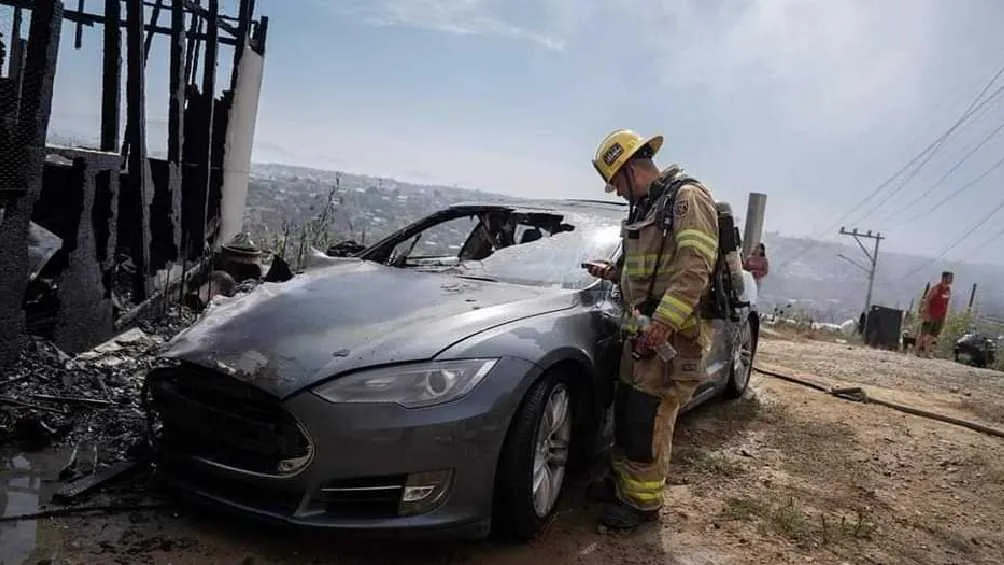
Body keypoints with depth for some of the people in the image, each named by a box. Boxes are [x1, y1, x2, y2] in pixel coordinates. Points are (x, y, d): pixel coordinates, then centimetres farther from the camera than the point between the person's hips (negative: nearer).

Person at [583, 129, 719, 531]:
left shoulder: (687, 198, -11)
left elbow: (695, 268, -24)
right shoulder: (646, 207, 18)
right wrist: (612, 272, 16)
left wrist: (663, 322, -31)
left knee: (649, 421, -3)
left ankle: (643, 502, 11)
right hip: (642, 329, 9)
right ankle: (622, 480, 32)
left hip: (673, 334, -9)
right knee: (626, 410, 16)